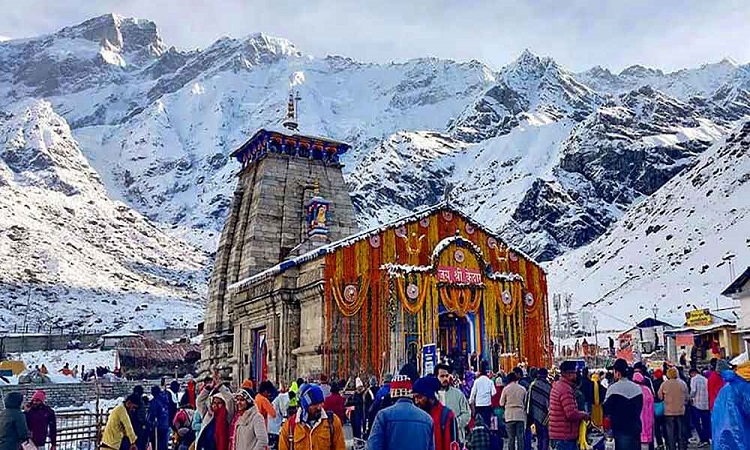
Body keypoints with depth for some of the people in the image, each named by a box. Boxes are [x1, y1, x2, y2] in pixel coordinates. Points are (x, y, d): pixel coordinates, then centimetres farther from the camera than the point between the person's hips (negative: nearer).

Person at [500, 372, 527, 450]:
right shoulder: (522, 389, 3)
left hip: (510, 415, -2)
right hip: (520, 415, 2)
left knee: (511, 438, 3)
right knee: (520, 437, 5)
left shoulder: (506, 389, -4)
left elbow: (501, 403, 1)